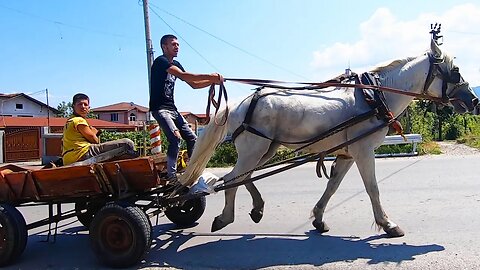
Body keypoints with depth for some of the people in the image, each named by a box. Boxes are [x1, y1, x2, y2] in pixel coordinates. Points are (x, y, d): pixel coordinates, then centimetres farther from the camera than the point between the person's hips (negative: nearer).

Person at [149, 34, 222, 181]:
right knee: (175, 138, -26)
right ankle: (171, 177, -21)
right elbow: (182, 75, -26)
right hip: (160, 108, -9)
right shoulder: (161, 61, -11)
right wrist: (210, 76, -28)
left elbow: (194, 84, 12)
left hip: (172, 108, 9)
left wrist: (212, 81, -4)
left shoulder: (176, 64, 17)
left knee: (192, 138, 4)